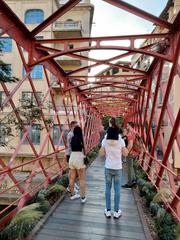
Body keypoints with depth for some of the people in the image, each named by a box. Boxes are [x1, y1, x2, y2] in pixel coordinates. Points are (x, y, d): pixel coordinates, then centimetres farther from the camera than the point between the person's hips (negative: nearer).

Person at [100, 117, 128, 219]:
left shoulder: (105, 140, -10)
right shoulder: (121, 141, -13)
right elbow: (125, 153, -2)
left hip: (108, 168, 1)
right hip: (118, 168, -1)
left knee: (108, 188, 14)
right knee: (117, 189, 11)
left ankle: (108, 211, 23)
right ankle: (116, 211, 22)